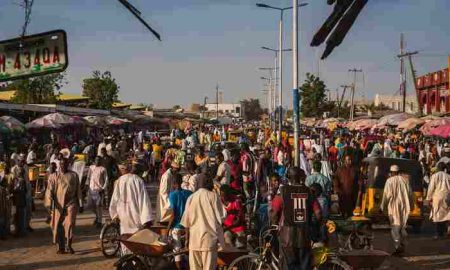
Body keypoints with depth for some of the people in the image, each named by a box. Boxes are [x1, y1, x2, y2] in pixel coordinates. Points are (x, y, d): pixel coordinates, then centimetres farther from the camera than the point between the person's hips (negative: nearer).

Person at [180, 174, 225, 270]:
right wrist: (219, 237, 6)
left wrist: (187, 237, 14)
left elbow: (186, 221, 7)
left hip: (194, 238, 3)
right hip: (209, 237, -3)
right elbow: (220, 217, -4)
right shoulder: (213, 196, -3)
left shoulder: (191, 198, 6)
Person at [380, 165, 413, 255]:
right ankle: (401, 244, 23)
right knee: (402, 225, 19)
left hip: (394, 206, -5)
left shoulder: (390, 181, -7)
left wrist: (382, 206, 1)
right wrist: (410, 205, 19)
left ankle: (398, 246, -15)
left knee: (395, 227, -3)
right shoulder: (405, 179, 7)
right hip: (404, 206, 5)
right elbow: (410, 194, 9)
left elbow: (386, 195, -9)